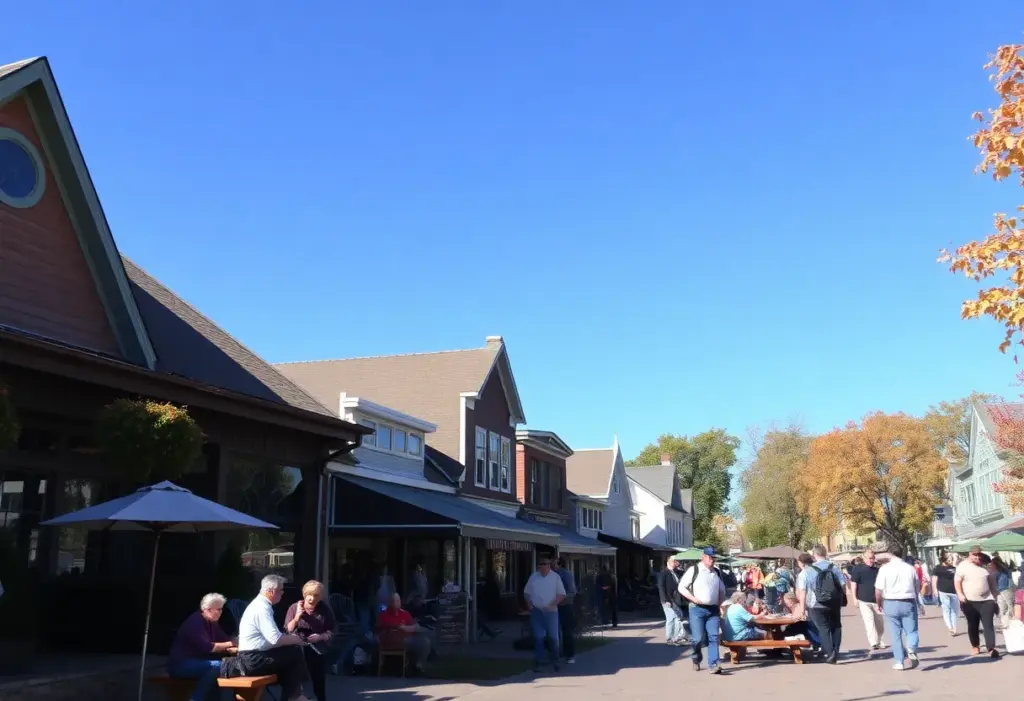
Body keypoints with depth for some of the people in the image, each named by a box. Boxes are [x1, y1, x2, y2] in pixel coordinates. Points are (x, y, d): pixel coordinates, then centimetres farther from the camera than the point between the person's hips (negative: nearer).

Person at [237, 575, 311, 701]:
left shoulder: (260, 604, 11)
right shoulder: (262, 608, -20)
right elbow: (276, 640, -25)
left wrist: (288, 636, 8)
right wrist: (294, 639, -8)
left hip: (253, 656, 9)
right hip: (254, 660, -9)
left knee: (289, 655, 4)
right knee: (296, 654, -7)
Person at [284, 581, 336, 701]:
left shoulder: (325, 610, 2)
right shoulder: (294, 607, 3)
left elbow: (330, 633, 3)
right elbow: (287, 631, -3)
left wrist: (319, 637, -14)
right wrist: (297, 617, -17)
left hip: (317, 647, 0)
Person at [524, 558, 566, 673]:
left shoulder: (555, 577, -1)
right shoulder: (533, 577, 6)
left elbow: (562, 594, -2)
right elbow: (527, 593, 13)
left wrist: (554, 603, -16)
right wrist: (529, 605, 0)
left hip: (551, 611, -1)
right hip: (536, 611, 2)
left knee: (553, 637, 2)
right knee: (538, 637, 2)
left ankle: (555, 661, 16)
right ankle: (538, 662, 9)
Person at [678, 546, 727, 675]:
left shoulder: (717, 572, 11)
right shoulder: (694, 570, -4)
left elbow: (722, 591, 23)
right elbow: (681, 587, -3)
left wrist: (720, 605, 9)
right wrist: (694, 599, -13)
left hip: (713, 609, 4)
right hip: (697, 609, -4)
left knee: (713, 637, -5)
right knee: (698, 638, -4)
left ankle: (713, 665, -4)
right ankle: (696, 659, 22)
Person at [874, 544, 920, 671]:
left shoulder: (885, 568, -5)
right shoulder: (910, 568, 2)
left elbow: (878, 590, -7)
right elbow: (918, 588, 11)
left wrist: (879, 604, 9)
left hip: (891, 603, -1)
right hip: (908, 603, 1)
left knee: (895, 634, 9)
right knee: (911, 631, 10)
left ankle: (899, 661, 10)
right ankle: (912, 649, -19)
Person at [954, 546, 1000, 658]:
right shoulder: (963, 566, -4)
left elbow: (992, 581, 15)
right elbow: (957, 581, -6)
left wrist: (994, 596, 12)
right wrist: (960, 594, -17)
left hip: (986, 600, 2)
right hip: (969, 601, -2)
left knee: (989, 625, -8)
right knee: (973, 625, 10)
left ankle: (991, 649, -15)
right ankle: (975, 646, 25)